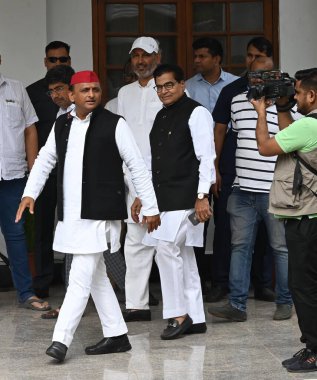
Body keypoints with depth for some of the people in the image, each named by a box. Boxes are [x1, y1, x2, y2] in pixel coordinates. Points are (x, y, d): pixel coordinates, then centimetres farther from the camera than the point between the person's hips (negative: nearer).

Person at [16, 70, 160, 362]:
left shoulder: (114, 124, -6)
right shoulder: (62, 125, 9)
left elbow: (138, 168, -3)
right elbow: (45, 160, 20)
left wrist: (151, 208, -2)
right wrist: (30, 194, 8)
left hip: (99, 216, -7)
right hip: (70, 215, 7)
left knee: (80, 279, -10)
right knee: (96, 277, 14)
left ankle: (61, 340, -9)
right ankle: (116, 336, 24)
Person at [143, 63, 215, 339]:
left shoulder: (196, 113, -7)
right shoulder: (162, 116, 18)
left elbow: (206, 157, -13)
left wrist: (202, 197, -20)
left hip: (186, 198, -8)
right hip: (163, 199, 8)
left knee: (166, 248, -16)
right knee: (182, 255, 9)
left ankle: (178, 314, -7)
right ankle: (195, 319, 15)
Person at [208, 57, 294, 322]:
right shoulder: (238, 102, 11)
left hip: (275, 190, -4)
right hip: (242, 189, 5)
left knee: (281, 247, 5)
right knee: (240, 245, 3)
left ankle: (284, 302, 16)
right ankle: (237, 305, 5)